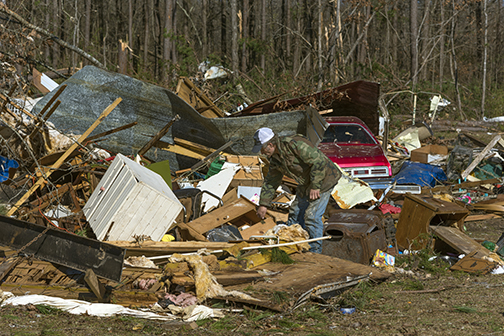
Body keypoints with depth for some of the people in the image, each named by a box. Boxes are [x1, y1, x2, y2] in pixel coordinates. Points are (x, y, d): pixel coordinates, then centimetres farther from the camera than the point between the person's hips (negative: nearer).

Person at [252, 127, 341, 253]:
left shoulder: (293, 144, -27)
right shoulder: (275, 159, 4)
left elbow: (318, 161, -28)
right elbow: (270, 182, 16)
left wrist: (315, 186, -25)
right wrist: (263, 204, 11)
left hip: (323, 180, -10)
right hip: (305, 184, 10)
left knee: (312, 216, -13)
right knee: (295, 214, 13)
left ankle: (315, 251, -2)